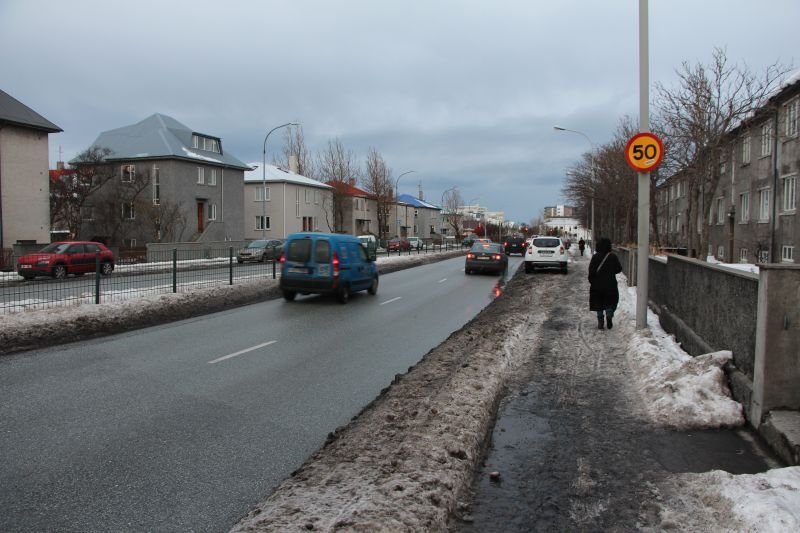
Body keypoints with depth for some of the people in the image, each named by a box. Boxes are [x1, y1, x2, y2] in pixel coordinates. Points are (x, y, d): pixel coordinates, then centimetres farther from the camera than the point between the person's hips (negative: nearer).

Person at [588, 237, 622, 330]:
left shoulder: (595, 257, -8)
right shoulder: (613, 256, -8)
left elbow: (591, 271, -9)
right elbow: (619, 269, 0)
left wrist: (591, 281, 3)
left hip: (597, 285, 0)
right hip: (610, 284, 0)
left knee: (598, 303, 10)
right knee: (610, 301, 15)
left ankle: (600, 322, 9)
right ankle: (609, 315, -7)